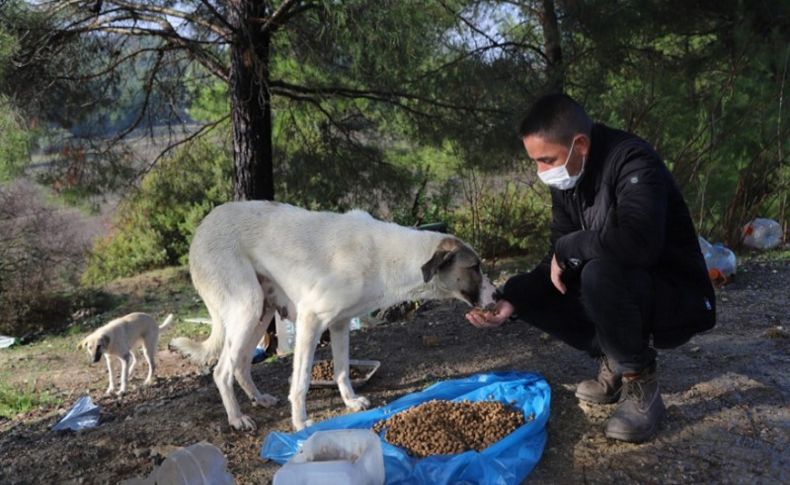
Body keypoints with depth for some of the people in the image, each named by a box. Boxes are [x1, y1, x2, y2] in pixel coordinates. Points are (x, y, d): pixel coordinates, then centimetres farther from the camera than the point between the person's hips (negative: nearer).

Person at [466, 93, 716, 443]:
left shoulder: (632, 161, -25)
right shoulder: (566, 182, -1)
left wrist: (568, 248, -25)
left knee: (600, 274, -36)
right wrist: (512, 299, -16)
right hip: (624, 291, 8)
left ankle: (640, 385, -14)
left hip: (678, 298, -8)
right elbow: (558, 261, 0)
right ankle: (616, 363, 8)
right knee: (528, 296, -5)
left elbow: (637, 242, -43)